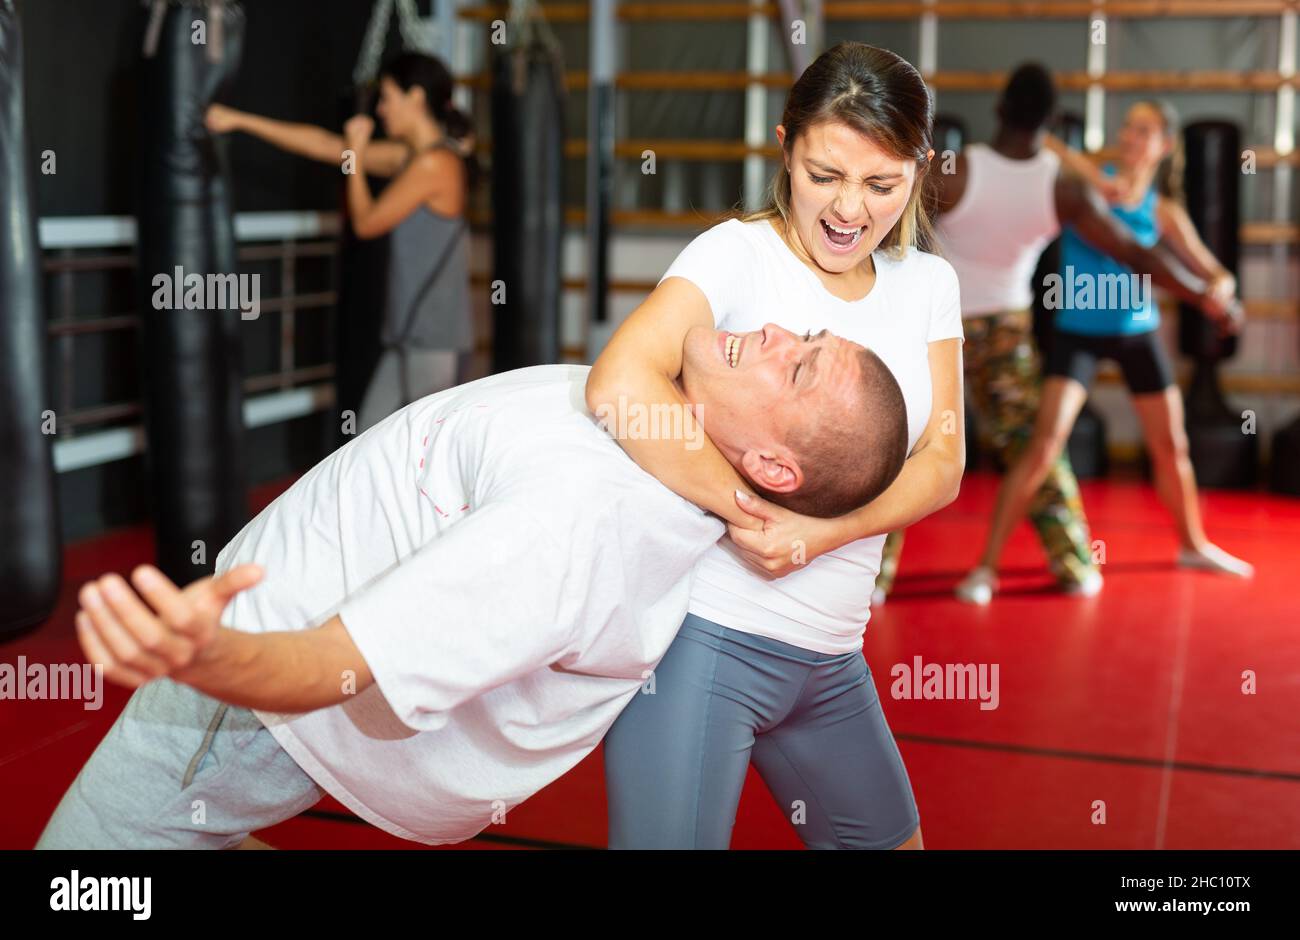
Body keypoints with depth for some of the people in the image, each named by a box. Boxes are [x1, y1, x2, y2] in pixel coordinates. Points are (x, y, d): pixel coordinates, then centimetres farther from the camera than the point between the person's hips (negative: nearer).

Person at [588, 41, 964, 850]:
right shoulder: (740, 252, -10)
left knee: (890, 839, 23)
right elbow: (619, 385, -27)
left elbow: (942, 464, -2)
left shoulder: (927, 283, 7)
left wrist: (821, 533, -18)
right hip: (706, 632, -7)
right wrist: (745, 509, -22)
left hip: (831, 656, 7)